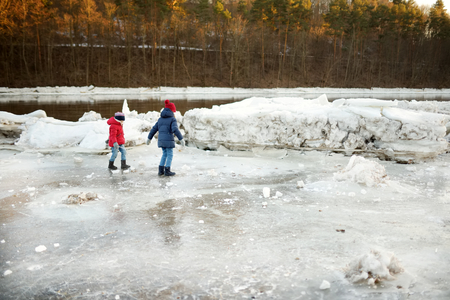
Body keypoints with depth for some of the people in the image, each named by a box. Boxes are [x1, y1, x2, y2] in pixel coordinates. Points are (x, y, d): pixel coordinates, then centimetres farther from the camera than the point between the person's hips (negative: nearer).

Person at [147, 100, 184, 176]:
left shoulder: (160, 119, 13)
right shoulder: (172, 119, -6)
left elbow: (154, 129, 15)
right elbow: (175, 129, -19)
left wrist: (149, 138, 24)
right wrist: (181, 139, -20)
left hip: (161, 140, 6)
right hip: (168, 140, -6)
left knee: (165, 154, 18)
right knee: (170, 155, 4)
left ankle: (161, 170, 17)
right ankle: (167, 171, 5)